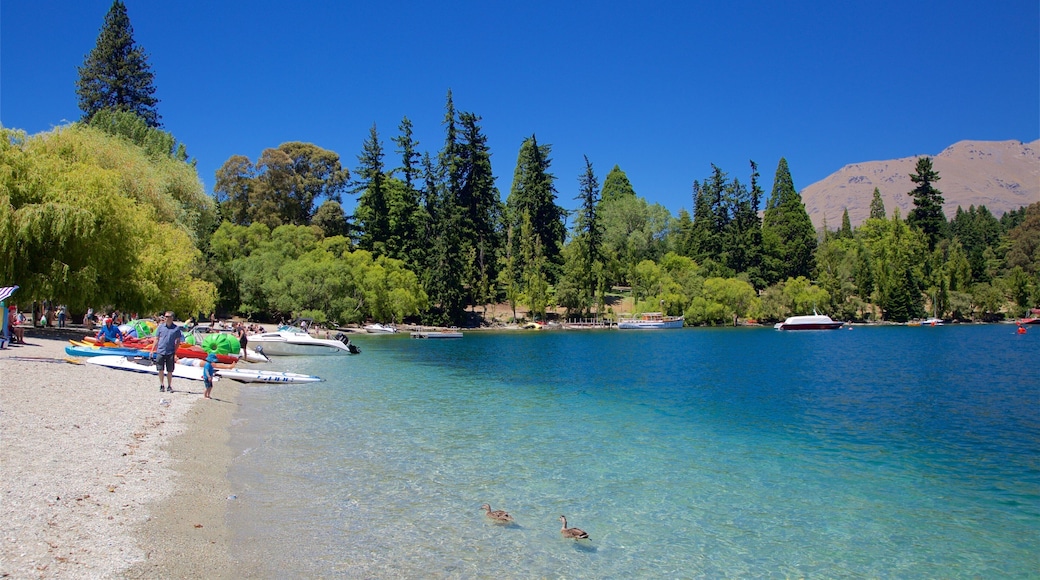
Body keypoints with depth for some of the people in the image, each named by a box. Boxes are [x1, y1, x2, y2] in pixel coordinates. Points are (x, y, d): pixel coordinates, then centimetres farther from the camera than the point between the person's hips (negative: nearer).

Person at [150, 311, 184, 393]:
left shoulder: (176, 328, 0)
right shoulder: (160, 327, 4)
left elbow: (178, 342, 5)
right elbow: (156, 339, 10)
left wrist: (176, 354, 0)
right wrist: (152, 350, 4)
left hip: (170, 353, -1)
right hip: (160, 352, 1)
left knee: (170, 371, 5)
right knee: (160, 370, 3)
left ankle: (169, 386, 17)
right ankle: (161, 385, 16)